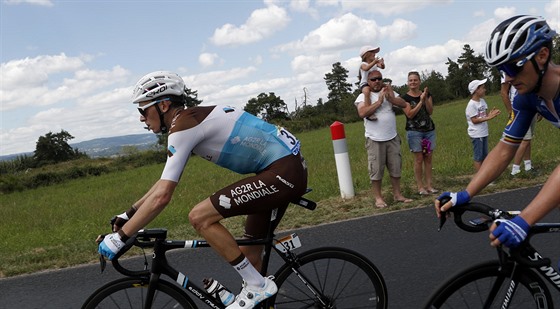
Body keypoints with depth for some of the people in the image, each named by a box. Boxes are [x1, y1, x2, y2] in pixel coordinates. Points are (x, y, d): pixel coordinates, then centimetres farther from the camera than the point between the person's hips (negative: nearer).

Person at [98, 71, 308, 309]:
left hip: (283, 172, -10)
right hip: (289, 168, 10)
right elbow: (165, 180, 23)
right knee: (249, 254, 15)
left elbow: (161, 196, -20)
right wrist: (128, 214, 24)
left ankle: (258, 287, -3)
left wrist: (120, 237, -12)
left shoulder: (182, 126, -15)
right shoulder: (191, 119, 14)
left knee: (200, 217, -13)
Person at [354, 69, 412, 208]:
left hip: (393, 138, 4)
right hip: (375, 140, -4)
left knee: (396, 168, 10)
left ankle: (397, 194, 22)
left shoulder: (389, 92, 10)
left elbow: (404, 104, -2)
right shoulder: (363, 96, -3)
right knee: (376, 170, 1)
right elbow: (362, 113, -20)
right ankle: (378, 197, 13)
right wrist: (379, 101, -17)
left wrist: (390, 98, -17)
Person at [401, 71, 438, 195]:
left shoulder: (427, 94, 8)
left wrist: (426, 99, -15)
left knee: (428, 158, 4)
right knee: (419, 159, -4)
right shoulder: (405, 98, -2)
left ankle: (429, 185, 9)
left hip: (429, 130, 4)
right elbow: (410, 114, -12)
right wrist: (420, 101, -16)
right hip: (414, 131, -4)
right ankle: (420, 187, 3)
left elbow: (430, 111, -1)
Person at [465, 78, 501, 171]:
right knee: (478, 156, -1)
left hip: (484, 132, 9)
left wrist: (491, 114, -11)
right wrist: (488, 118, -23)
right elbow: (474, 120, -19)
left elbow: (485, 114, 10)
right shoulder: (471, 104, -18)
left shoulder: (482, 101, 8)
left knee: (484, 155, 15)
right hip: (476, 134, -9)